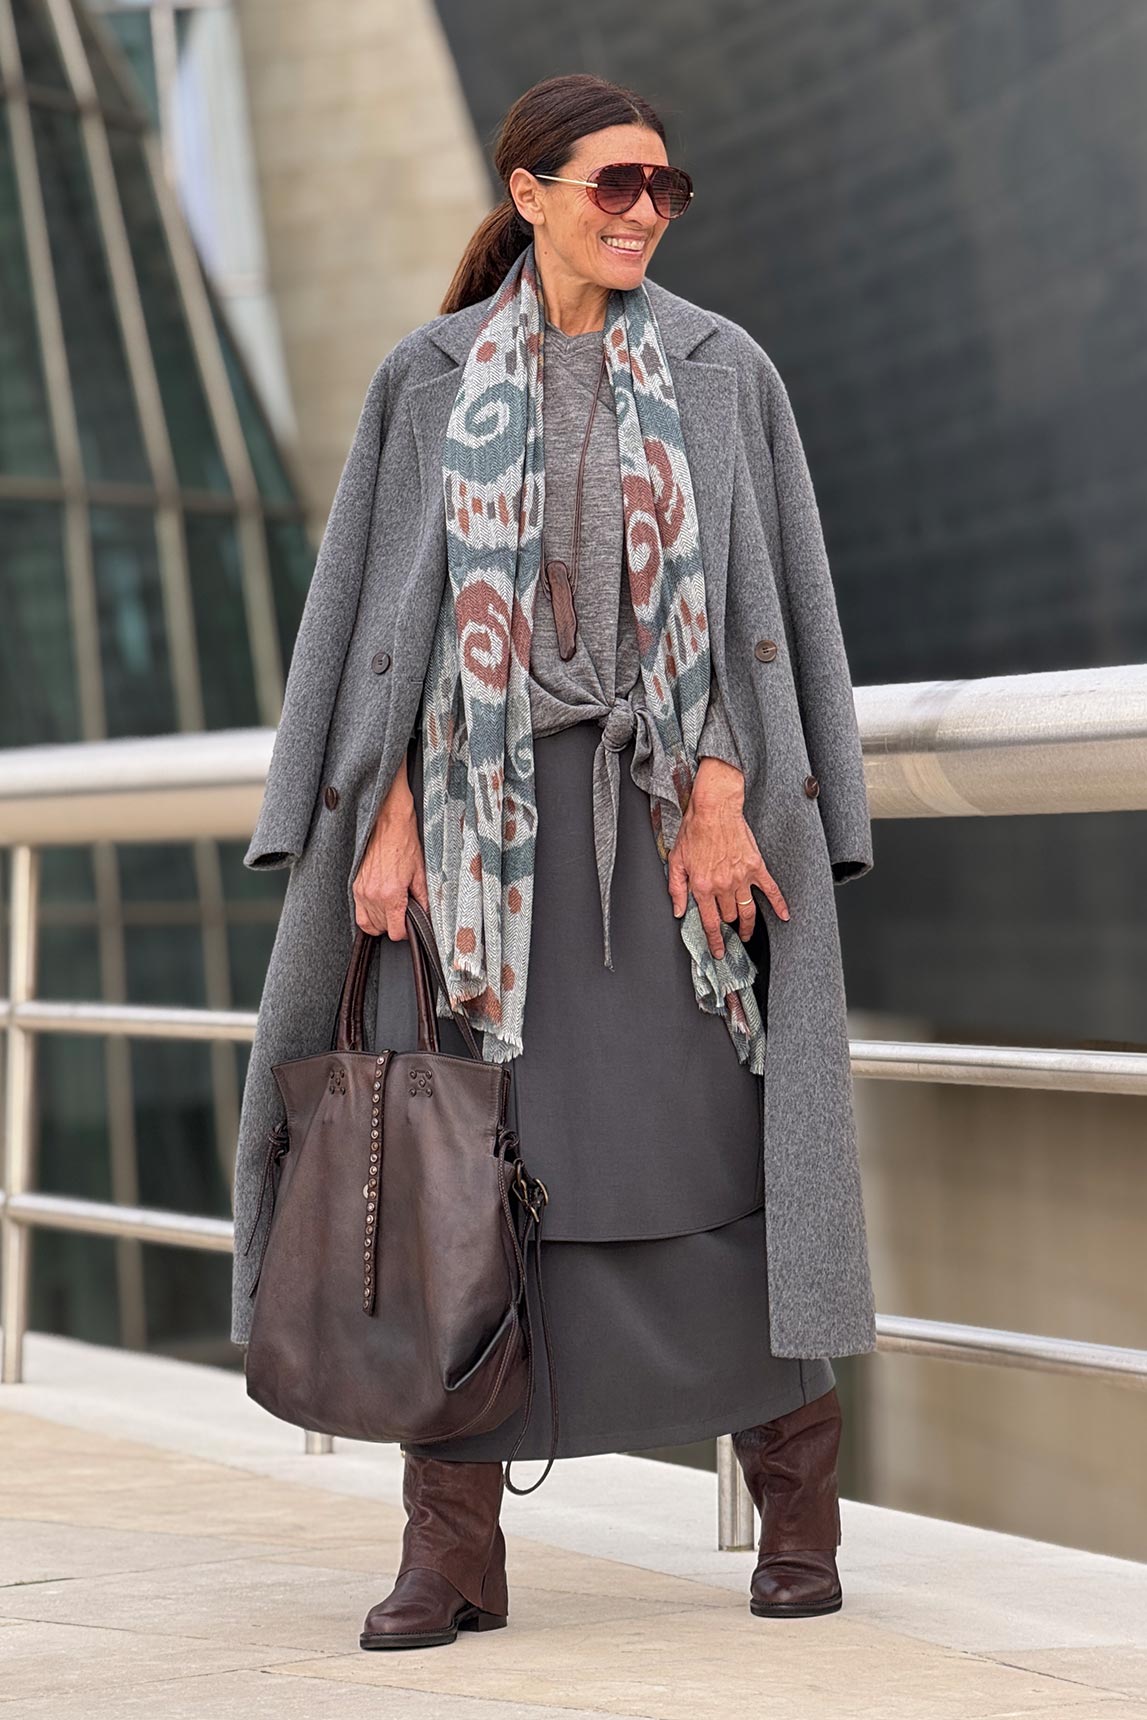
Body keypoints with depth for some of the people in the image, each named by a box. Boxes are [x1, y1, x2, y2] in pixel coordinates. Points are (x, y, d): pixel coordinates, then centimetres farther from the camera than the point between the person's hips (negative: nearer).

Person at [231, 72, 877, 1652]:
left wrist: (723, 798, -11)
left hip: (668, 800, -1)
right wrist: (388, 820, -5)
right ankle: (455, 1548, 3)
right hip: (488, 808, 1)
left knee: (718, 1150, -3)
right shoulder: (431, 380, 7)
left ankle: (797, 1501, 12)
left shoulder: (722, 371, 5)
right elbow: (394, 608, 5)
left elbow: (758, 599, 1)